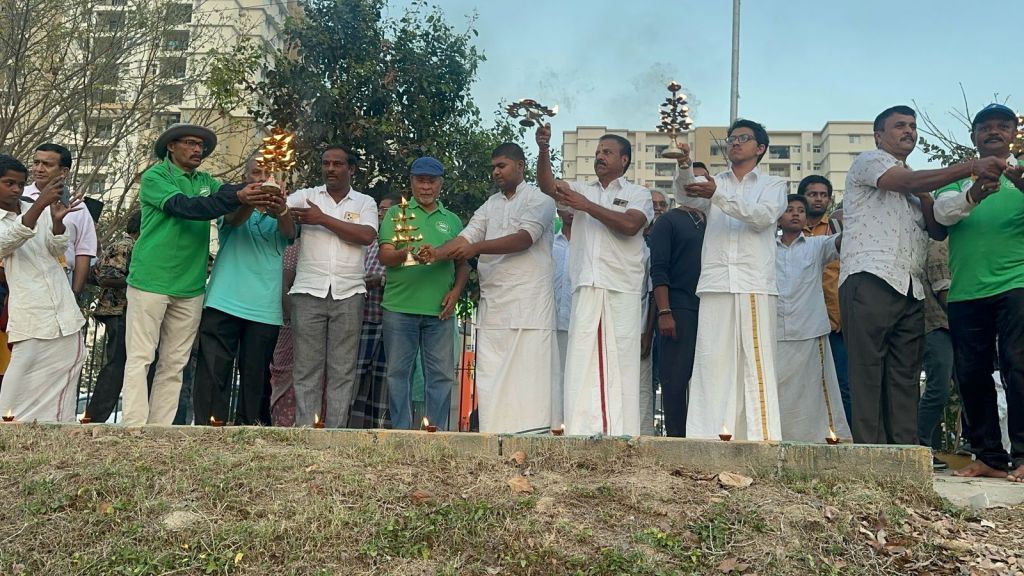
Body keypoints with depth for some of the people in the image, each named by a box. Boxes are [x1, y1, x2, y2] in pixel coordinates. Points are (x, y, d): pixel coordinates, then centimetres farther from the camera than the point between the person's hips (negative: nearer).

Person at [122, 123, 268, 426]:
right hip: (151, 281, -5)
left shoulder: (207, 182, 13)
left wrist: (258, 193, -27)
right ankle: (134, 427, -1)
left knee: (174, 364, 8)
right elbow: (185, 207, -20)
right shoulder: (154, 178, -3)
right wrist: (238, 197, -31)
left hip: (190, 288, 5)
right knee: (140, 359, -2)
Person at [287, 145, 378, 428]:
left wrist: (323, 219, -12)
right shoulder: (306, 196, 10)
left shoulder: (365, 202, 10)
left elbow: (367, 236, -9)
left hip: (348, 294, 0)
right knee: (307, 368, -1)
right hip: (309, 292, 0)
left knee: (342, 370, 1)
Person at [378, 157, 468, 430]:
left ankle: (436, 432, 10)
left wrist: (456, 290, -1)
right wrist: (404, 254, -24)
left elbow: (463, 263, 17)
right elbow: (384, 255, -3)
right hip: (400, 307, -2)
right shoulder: (397, 213, 9)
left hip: (439, 310, 2)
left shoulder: (452, 220, 16)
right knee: (398, 372, 3)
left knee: (441, 374, 2)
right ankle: (402, 432, 12)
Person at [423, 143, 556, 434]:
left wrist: (477, 247, -22)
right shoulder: (490, 206, 20)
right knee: (490, 375, 3)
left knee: (527, 373, -8)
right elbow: (465, 238, 9)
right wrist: (436, 254, -11)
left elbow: (524, 238, -14)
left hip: (528, 303, -6)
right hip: (493, 303, 6)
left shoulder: (539, 199, 2)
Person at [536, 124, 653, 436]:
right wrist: (543, 149, -12)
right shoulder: (581, 189, 19)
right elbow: (547, 185, 2)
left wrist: (587, 205, -10)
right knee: (581, 363, -2)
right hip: (586, 289, 3)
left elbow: (630, 225, -10)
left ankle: (621, 434, -2)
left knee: (620, 363, -4)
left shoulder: (638, 194, 10)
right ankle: (580, 432, -1)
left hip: (622, 292, -3)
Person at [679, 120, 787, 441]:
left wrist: (718, 195, -17)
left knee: (756, 362, -6)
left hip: (755, 285, -2)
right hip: (715, 284, 2)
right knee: (713, 361, -5)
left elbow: (763, 216, -6)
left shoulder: (773, 185, 15)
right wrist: (684, 167, -19)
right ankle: (708, 435, -5)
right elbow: (683, 195, 2)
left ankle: (761, 437, -6)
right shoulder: (714, 182, 22)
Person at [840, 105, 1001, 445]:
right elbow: (910, 182, -13)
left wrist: (925, 200, 5)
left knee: (905, 376, 2)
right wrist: (971, 168, -19)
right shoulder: (869, 161, 7)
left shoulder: (917, 184, 30)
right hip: (870, 280, -8)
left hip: (910, 289, 8)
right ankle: (870, 452, -11)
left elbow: (938, 232, 21)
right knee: (868, 371, -10)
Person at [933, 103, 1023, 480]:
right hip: (966, 292, 3)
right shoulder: (958, 178, 17)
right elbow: (942, 213, -3)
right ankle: (989, 457, 11)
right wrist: (973, 195, -24)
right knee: (971, 375, 3)